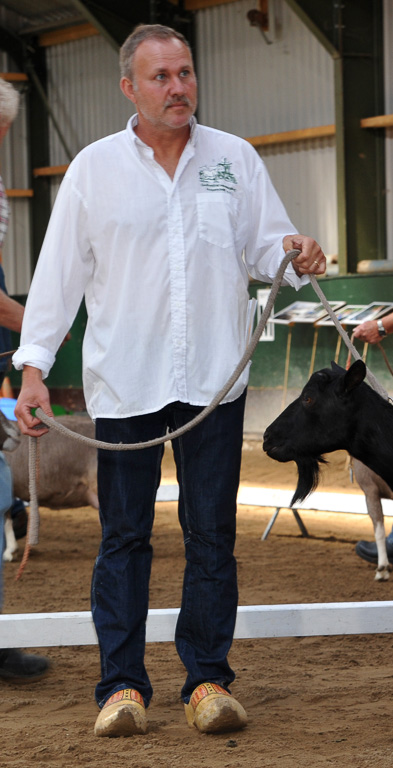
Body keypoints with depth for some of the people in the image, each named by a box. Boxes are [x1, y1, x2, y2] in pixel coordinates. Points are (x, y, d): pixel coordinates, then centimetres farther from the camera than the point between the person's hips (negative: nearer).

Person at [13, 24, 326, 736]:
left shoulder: (235, 159, 8)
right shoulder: (94, 168, 4)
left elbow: (265, 246, 12)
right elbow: (59, 271, 5)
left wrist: (298, 254, -12)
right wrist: (34, 368, 0)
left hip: (214, 380, 1)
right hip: (124, 382, -1)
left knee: (212, 534, 3)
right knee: (123, 536, 2)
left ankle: (207, 679, 10)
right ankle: (122, 684, 8)